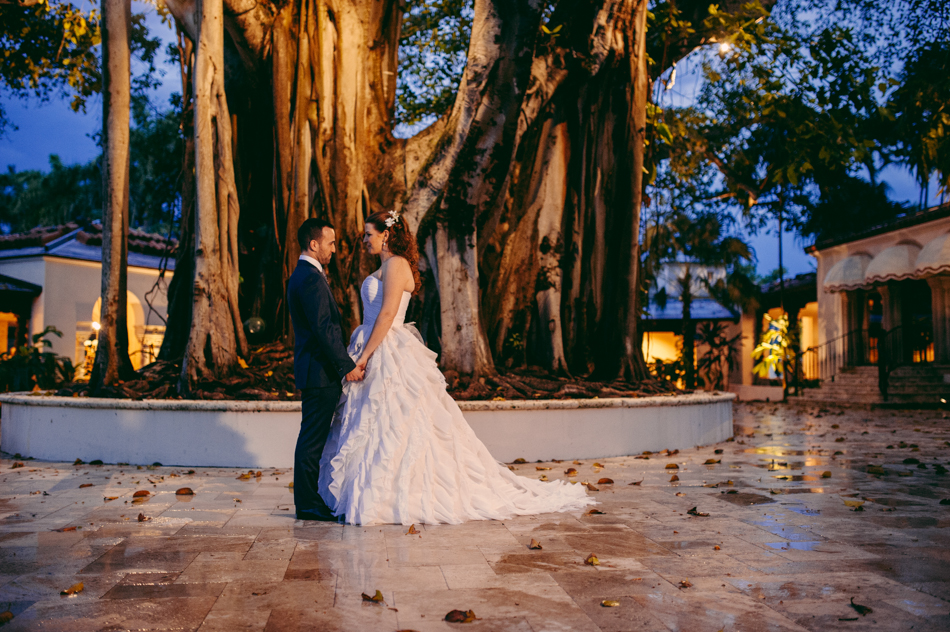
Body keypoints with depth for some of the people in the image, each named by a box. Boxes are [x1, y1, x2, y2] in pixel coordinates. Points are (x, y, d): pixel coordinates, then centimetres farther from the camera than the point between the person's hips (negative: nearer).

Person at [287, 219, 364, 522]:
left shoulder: (301, 275, 17)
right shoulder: (311, 278, -17)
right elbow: (323, 329, -23)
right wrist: (347, 365, -21)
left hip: (313, 369, 11)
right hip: (319, 371, -11)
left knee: (313, 439, 15)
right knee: (313, 439, -4)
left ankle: (308, 499, 23)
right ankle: (308, 505, 3)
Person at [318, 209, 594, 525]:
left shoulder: (396, 264, -11)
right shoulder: (386, 267, 19)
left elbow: (387, 314, -19)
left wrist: (364, 355, -19)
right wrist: (363, 354, 17)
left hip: (390, 356, -10)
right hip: (379, 355, 10)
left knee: (393, 429, -6)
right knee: (382, 430, 10)